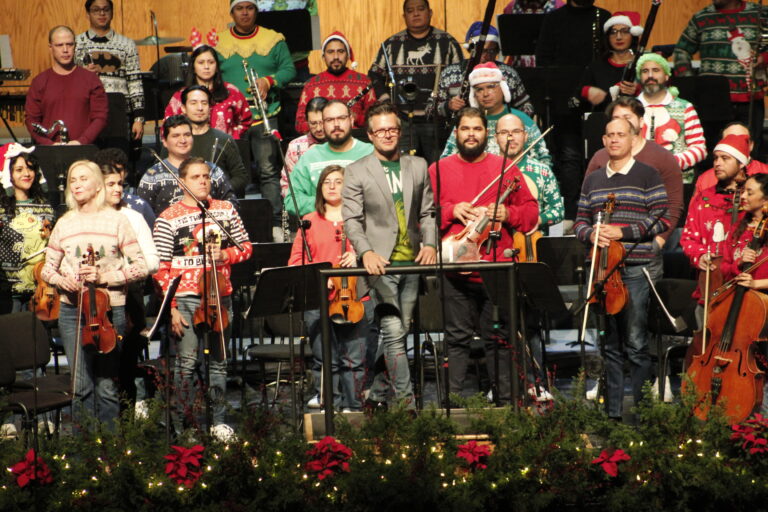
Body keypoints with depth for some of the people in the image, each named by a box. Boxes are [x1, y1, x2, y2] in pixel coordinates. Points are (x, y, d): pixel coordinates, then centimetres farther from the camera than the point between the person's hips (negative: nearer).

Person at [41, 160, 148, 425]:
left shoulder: (116, 220, 0)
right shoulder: (64, 224, 9)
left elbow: (140, 266, -3)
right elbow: (48, 268, 16)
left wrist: (105, 277, -14)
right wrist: (62, 281, -6)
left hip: (110, 309, -2)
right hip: (72, 310, 2)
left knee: (107, 386, 1)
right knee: (81, 386, 2)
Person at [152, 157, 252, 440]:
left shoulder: (225, 210, 8)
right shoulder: (168, 218, -5)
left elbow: (246, 246, 15)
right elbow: (160, 268, -6)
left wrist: (225, 255, -7)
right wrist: (171, 307, -12)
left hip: (221, 295, 4)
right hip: (186, 298, -4)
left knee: (218, 361, 11)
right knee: (187, 362, -4)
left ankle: (218, 421, 22)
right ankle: (185, 426, 5)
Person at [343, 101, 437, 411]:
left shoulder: (418, 167, 14)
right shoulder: (356, 172, 3)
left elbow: (428, 213, 15)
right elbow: (351, 220, -2)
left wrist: (429, 244, -3)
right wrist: (366, 252, -18)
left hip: (412, 263, 4)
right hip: (381, 264, -4)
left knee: (397, 333, 6)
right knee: (393, 333, -12)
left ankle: (377, 396, 19)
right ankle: (406, 402, -12)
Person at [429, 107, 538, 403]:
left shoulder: (506, 168, 11)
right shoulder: (438, 170, 9)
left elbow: (531, 210, 11)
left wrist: (508, 214, -8)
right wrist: (451, 211, -11)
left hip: (498, 268, 1)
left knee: (499, 338, 5)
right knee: (456, 338, 1)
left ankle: (505, 399, 11)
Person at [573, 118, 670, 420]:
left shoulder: (648, 176, 1)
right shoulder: (592, 180, 16)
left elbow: (662, 220, -5)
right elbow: (580, 221, 19)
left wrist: (623, 232, -14)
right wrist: (590, 234, -4)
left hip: (637, 270, -5)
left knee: (636, 343, -6)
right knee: (609, 344, 7)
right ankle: (612, 413, 13)